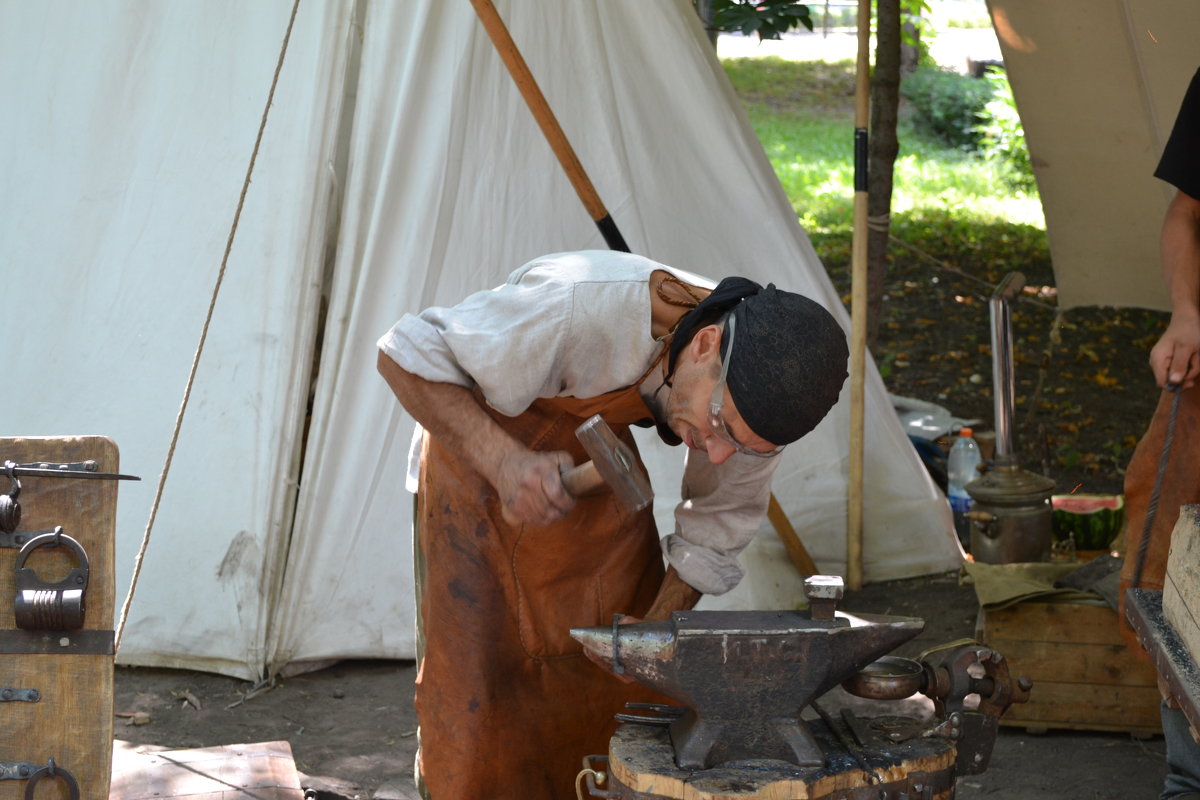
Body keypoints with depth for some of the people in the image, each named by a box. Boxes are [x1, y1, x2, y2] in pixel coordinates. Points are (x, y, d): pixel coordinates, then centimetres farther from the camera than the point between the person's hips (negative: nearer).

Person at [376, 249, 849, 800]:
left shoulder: (759, 385, -23)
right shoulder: (576, 306, -41)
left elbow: (717, 526, -6)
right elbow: (406, 356, -30)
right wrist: (503, 463, -41)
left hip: (595, 458, 4)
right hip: (475, 445, -4)